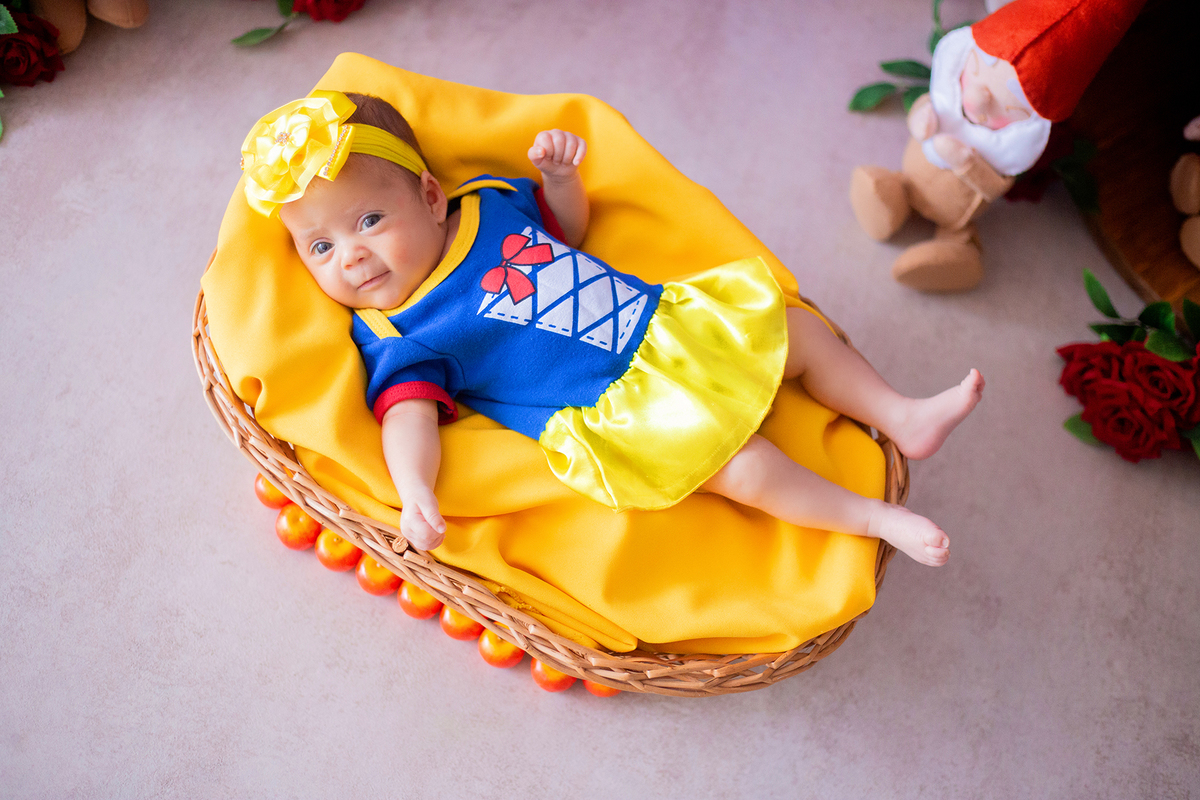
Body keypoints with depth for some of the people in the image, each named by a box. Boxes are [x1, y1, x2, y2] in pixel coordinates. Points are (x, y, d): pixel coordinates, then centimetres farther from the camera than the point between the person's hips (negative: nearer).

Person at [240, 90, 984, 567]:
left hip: (672, 322, 7)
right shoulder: (401, 339, -7)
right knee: (732, 458, -26)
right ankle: (874, 517, -10)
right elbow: (411, 419, -17)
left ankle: (904, 417, 16)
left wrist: (560, 173, 3)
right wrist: (417, 494, -35)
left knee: (795, 326, 5)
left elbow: (569, 227, 22)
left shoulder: (486, 199, 9)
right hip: (615, 409, -7)